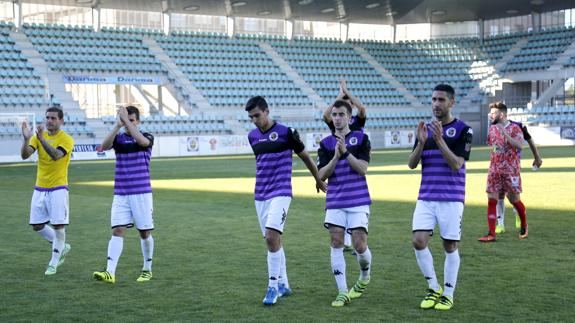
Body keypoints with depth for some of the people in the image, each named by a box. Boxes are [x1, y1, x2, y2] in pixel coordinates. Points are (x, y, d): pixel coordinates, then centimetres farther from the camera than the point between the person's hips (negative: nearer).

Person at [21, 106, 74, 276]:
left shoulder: (66, 139, -9)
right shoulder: (38, 136, 5)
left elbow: (56, 155, -28)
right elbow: (25, 155, -9)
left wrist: (41, 139, -39)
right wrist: (26, 138, -27)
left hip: (58, 189, -5)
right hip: (39, 189, 5)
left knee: (58, 226, -6)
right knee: (37, 226, 8)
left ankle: (53, 263, 7)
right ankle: (62, 247, 29)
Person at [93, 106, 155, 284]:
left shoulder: (147, 137, 1)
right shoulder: (118, 138, 6)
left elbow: (142, 141, -24)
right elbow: (104, 146, -15)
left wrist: (126, 120, -25)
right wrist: (117, 125, -26)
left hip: (142, 193, -1)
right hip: (120, 194, 2)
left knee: (145, 233, 5)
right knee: (117, 231, -9)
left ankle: (147, 270, 21)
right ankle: (110, 272, -16)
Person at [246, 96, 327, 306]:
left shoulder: (285, 132, -7)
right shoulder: (252, 136, 10)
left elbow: (305, 157, 5)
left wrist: (318, 180, 16)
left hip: (280, 193, -6)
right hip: (260, 195, 6)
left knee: (272, 237, -18)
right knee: (272, 240, 9)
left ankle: (273, 287, -11)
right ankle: (283, 285, 19)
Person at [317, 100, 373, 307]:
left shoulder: (361, 139, 2)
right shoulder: (326, 144, 8)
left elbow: (363, 168, -9)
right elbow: (322, 175, -1)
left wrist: (346, 152, -20)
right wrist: (336, 156, -15)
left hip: (358, 200, -2)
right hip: (335, 202, 2)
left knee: (359, 245, -6)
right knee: (336, 244, -5)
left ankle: (365, 277, 25)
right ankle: (342, 292, 0)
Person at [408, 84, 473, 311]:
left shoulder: (463, 130, -4)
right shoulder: (425, 129, 11)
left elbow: (456, 164, -14)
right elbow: (412, 164, 5)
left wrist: (439, 139, -23)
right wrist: (421, 142, -12)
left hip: (452, 199, -4)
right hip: (426, 198, 4)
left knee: (450, 247, 2)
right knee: (419, 241, -8)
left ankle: (448, 295, 14)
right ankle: (433, 288, 10)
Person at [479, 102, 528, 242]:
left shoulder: (514, 128, -8)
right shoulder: (492, 128, 9)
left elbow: (519, 145, -24)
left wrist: (505, 133, -29)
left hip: (511, 170, -5)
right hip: (494, 170, 5)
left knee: (514, 199, 5)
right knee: (491, 200, -4)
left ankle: (524, 225, 32)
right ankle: (491, 234, -4)